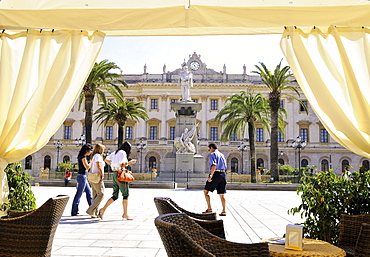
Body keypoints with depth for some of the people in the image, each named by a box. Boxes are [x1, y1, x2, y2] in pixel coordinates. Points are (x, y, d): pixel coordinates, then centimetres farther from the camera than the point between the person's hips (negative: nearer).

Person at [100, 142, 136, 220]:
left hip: (114, 174, 9)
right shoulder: (123, 153, -11)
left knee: (115, 196, 12)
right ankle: (125, 214, 6)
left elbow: (106, 160, 19)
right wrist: (130, 162, -9)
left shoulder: (115, 153, 14)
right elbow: (121, 165, -21)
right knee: (125, 195, 2)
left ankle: (103, 209, 3)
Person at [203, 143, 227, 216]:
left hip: (215, 174, -7)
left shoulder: (213, 154, -3)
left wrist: (210, 176, -23)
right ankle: (224, 211, 3)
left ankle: (209, 208, -6)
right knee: (221, 194, 7)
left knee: (206, 191, 1)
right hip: (223, 174, 8)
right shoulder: (222, 155, 22)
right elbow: (225, 168, 22)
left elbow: (214, 165, -20)